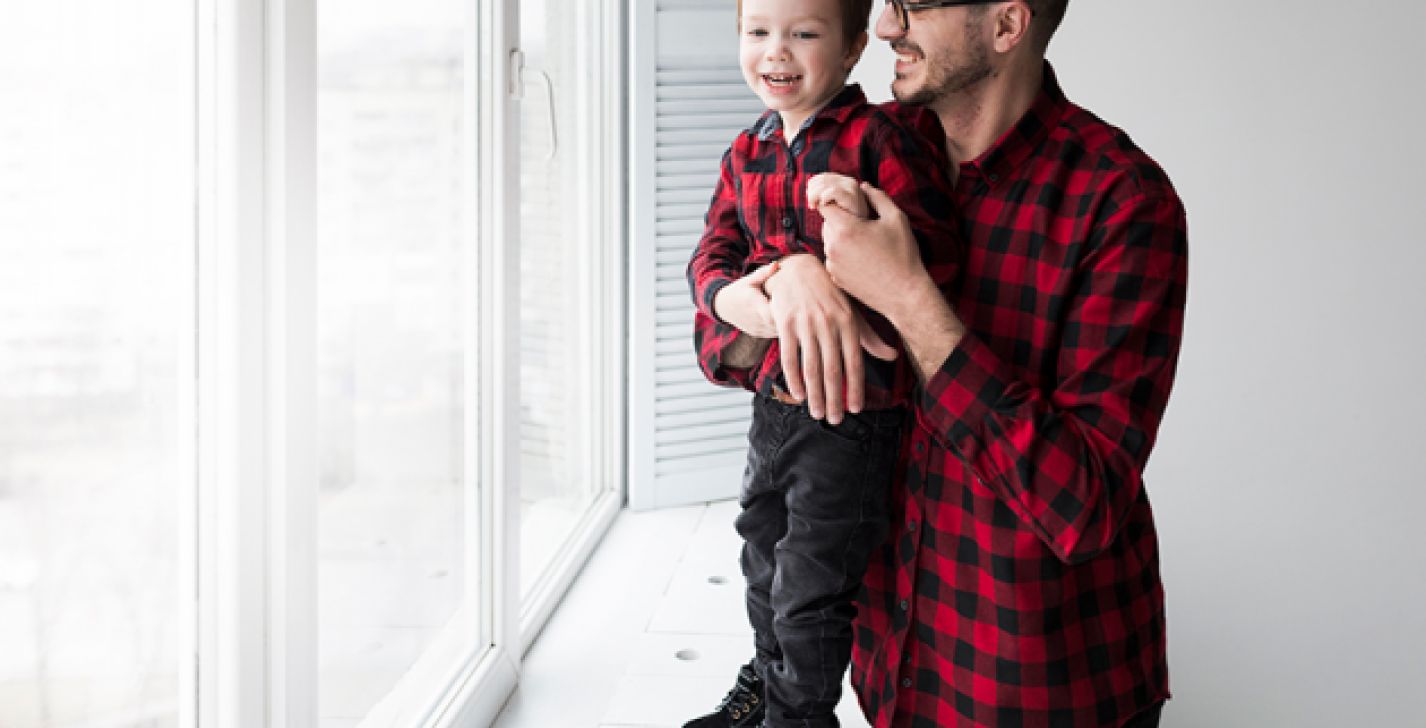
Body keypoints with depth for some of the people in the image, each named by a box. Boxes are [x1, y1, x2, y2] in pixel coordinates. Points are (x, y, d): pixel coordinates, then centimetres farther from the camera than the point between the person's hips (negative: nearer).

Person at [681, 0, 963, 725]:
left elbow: (937, 256, -22)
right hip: (771, 395, 7)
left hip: (850, 404, -7)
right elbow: (712, 251, 3)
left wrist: (861, 224, -38)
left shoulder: (878, 137, -16)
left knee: (811, 585, 4)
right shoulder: (747, 153, 5)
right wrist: (730, 296, -19)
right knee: (763, 554, 27)